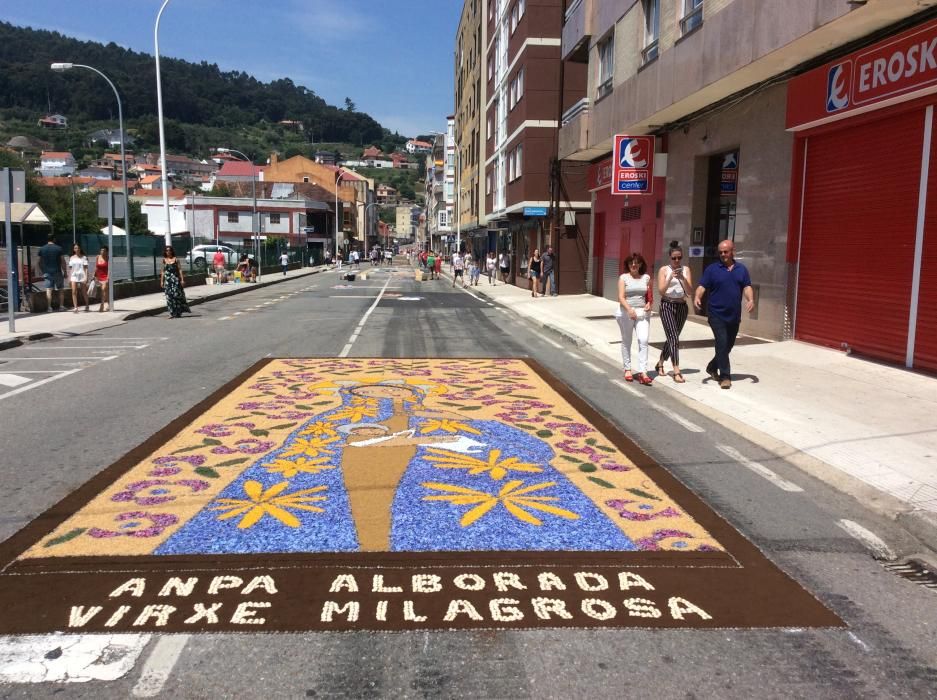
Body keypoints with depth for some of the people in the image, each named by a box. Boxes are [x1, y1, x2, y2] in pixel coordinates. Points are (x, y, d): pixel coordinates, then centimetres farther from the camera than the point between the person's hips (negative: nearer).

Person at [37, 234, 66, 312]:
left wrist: (43, 271, 19)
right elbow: (63, 261, -5)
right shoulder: (59, 248, -4)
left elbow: (40, 262, 9)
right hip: (57, 272, -2)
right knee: (59, 290, 8)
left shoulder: (42, 249, 5)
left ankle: (49, 307, -4)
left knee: (48, 290, 0)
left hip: (47, 272, 2)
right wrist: (64, 272, 1)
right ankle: (60, 306, 7)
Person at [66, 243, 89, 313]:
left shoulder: (83, 257, 2)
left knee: (84, 292, 7)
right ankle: (75, 307, -9)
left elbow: (86, 268, -2)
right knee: (74, 292, -9)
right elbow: (70, 268, 12)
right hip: (74, 276, 2)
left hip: (82, 276, -2)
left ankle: (87, 305, 24)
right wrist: (69, 277, 8)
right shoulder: (71, 258, 11)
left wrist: (86, 277, -11)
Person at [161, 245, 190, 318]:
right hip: (167, 280, 2)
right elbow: (163, 271, 11)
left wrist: (182, 279, -9)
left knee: (176, 295, -4)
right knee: (169, 295, 0)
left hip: (175, 279, -2)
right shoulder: (164, 260, 8)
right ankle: (172, 313, 5)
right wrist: (162, 281, 8)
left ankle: (177, 313, 10)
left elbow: (180, 269, -2)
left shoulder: (175, 259, 1)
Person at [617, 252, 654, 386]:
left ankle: (642, 372, -12)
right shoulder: (623, 278, 0)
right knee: (626, 341, 10)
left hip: (642, 313, 1)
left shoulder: (646, 278, 8)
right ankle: (627, 369, 24)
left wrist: (649, 304, -2)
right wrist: (629, 309, -24)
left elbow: (650, 295, 20)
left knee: (643, 340, -12)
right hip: (626, 313, -1)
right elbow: (621, 297, -9)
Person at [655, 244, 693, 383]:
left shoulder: (686, 270, 6)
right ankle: (676, 371, -15)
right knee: (674, 338, -13)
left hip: (682, 306, 4)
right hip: (667, 305, -4)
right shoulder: (664, 270, 0)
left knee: (672, 338, 13)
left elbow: (690, 292, -1)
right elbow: (661, 291, -7)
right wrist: (670, 278, -19)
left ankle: (660, 363, 32)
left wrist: (683, 279, -17)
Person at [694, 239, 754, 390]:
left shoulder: (742, 269, 9)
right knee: (722, 344, -12)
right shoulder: (712, 269, -1)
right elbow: (702, 286, -8)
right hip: (717, 315, -4)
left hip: (734, 316, 4)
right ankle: (725, 376, -6)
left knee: (728, 345, 14)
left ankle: (712, 367, 34)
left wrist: (750, 299, -17)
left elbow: (747, 287, 3)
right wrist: (697, 297, -28)